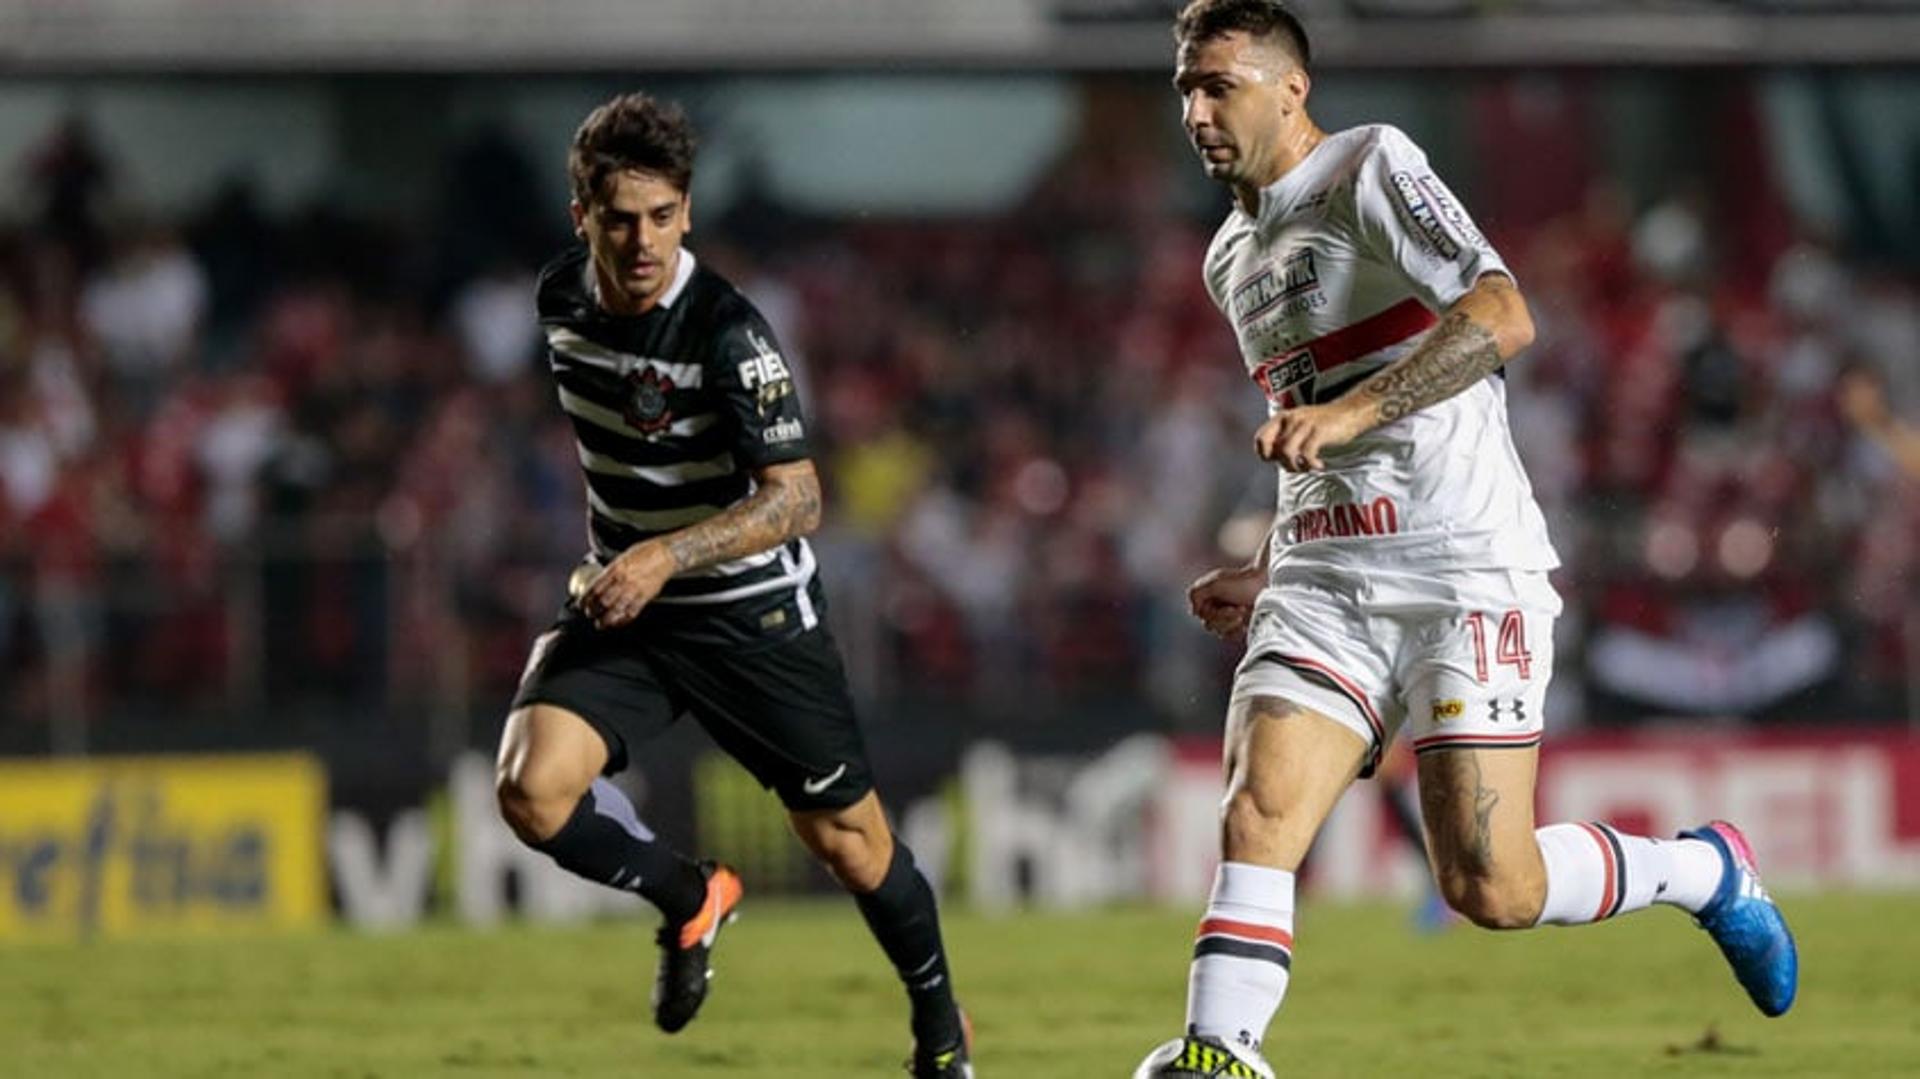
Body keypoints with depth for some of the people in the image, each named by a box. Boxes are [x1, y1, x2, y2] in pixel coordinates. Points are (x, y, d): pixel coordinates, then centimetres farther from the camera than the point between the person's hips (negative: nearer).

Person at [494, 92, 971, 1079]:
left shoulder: (727, 332, -24)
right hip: (619, 600, 4)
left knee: (843, 835, 6)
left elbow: (795, 498, -27)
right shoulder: (562, 297, -4)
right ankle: (689, 902, 9)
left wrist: (664, 557, -38)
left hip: (751, 610, -4)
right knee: (531, 788, -20)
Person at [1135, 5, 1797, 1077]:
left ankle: (1708, 869, 16)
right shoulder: (1233, 260, 19)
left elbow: (1503, 316, -22)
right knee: (1256, 821, -15)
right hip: (1323, 579, 7)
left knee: (1491, 888, -10)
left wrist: (1351, 411, -30)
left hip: (1463, 567, -7)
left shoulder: (1372, 168, -6)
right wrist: (1273, 577, 20)